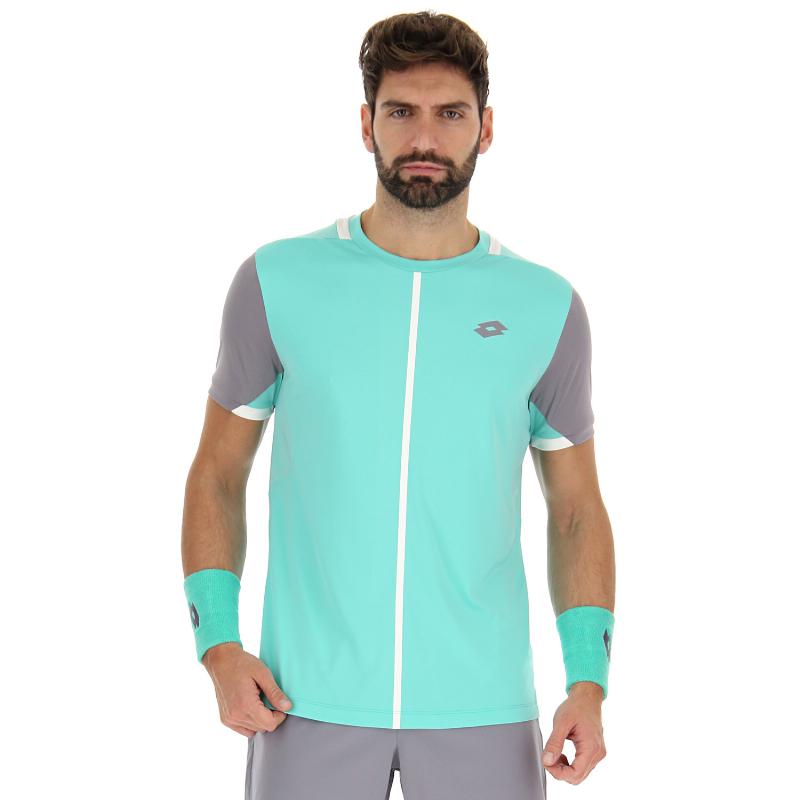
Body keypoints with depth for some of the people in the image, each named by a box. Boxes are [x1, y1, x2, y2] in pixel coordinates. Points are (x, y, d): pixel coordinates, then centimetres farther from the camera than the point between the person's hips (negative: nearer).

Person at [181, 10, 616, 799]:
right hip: (311, 699, 0)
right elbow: (217, 475, 7)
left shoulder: (547, 307, 2)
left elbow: (576, 510, 8)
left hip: (481, 704, 1)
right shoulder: (276, 282, 0)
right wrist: (217, 645, -6)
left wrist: (589, 683, -4)